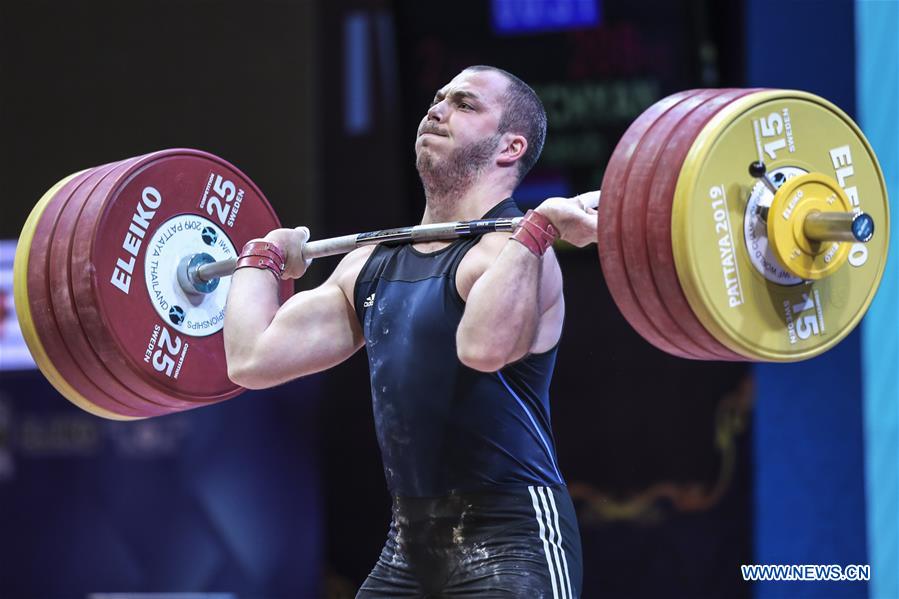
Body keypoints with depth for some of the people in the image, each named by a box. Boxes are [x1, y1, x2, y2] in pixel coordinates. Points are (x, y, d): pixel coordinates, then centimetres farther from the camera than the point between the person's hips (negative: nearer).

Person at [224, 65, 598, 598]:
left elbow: (486, 347, -35)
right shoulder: (375, 262, 14)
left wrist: (538, 230, -31)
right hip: (412, 540, 9)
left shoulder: (514, 253, -11)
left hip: (509, 538, -8)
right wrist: (264, 257, 25)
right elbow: (253, 357, 11)